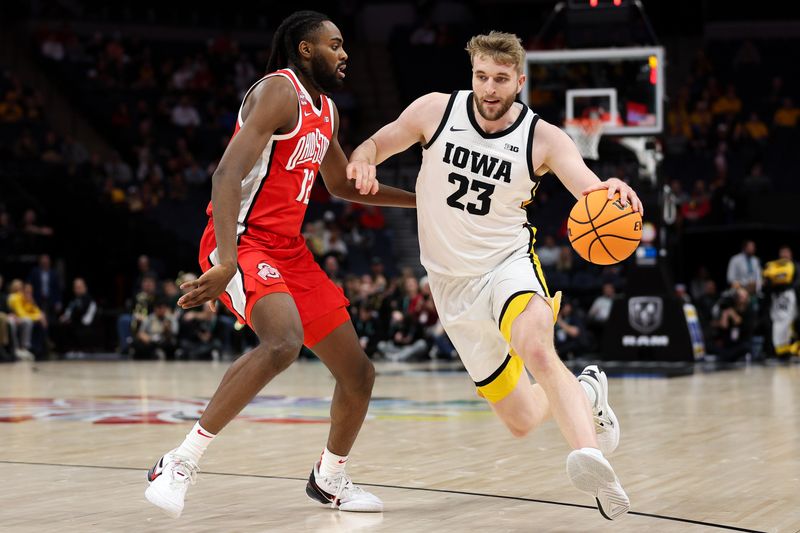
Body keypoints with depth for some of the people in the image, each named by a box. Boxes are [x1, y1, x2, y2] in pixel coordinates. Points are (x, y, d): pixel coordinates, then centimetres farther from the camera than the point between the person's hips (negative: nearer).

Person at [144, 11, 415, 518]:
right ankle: (181, 463, -28)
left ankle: (329, 479, 33)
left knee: (359, 372, 9)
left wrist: (419, 199, 30)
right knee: (283, 342, -36)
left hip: (289, 249, 9)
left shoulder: (326, 111, 16)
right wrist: (226, 261, -37)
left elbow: (344, 185, 34)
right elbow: (227, 175, -25)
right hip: (242, 242, -9)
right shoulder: (278, 92, -12)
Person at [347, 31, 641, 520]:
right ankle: (587, 394, 36)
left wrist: (613, 192, -50)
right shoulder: (436, 111, -9)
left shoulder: (543, 138, -13)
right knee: (522, 422, 5)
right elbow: (381, 142, 6)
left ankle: (589, 453, -53)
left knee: (536, 349, -39)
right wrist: (363, 157, -19)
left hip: (508, 264, -3)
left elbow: (593, 194, -25)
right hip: (454, 283, 3)